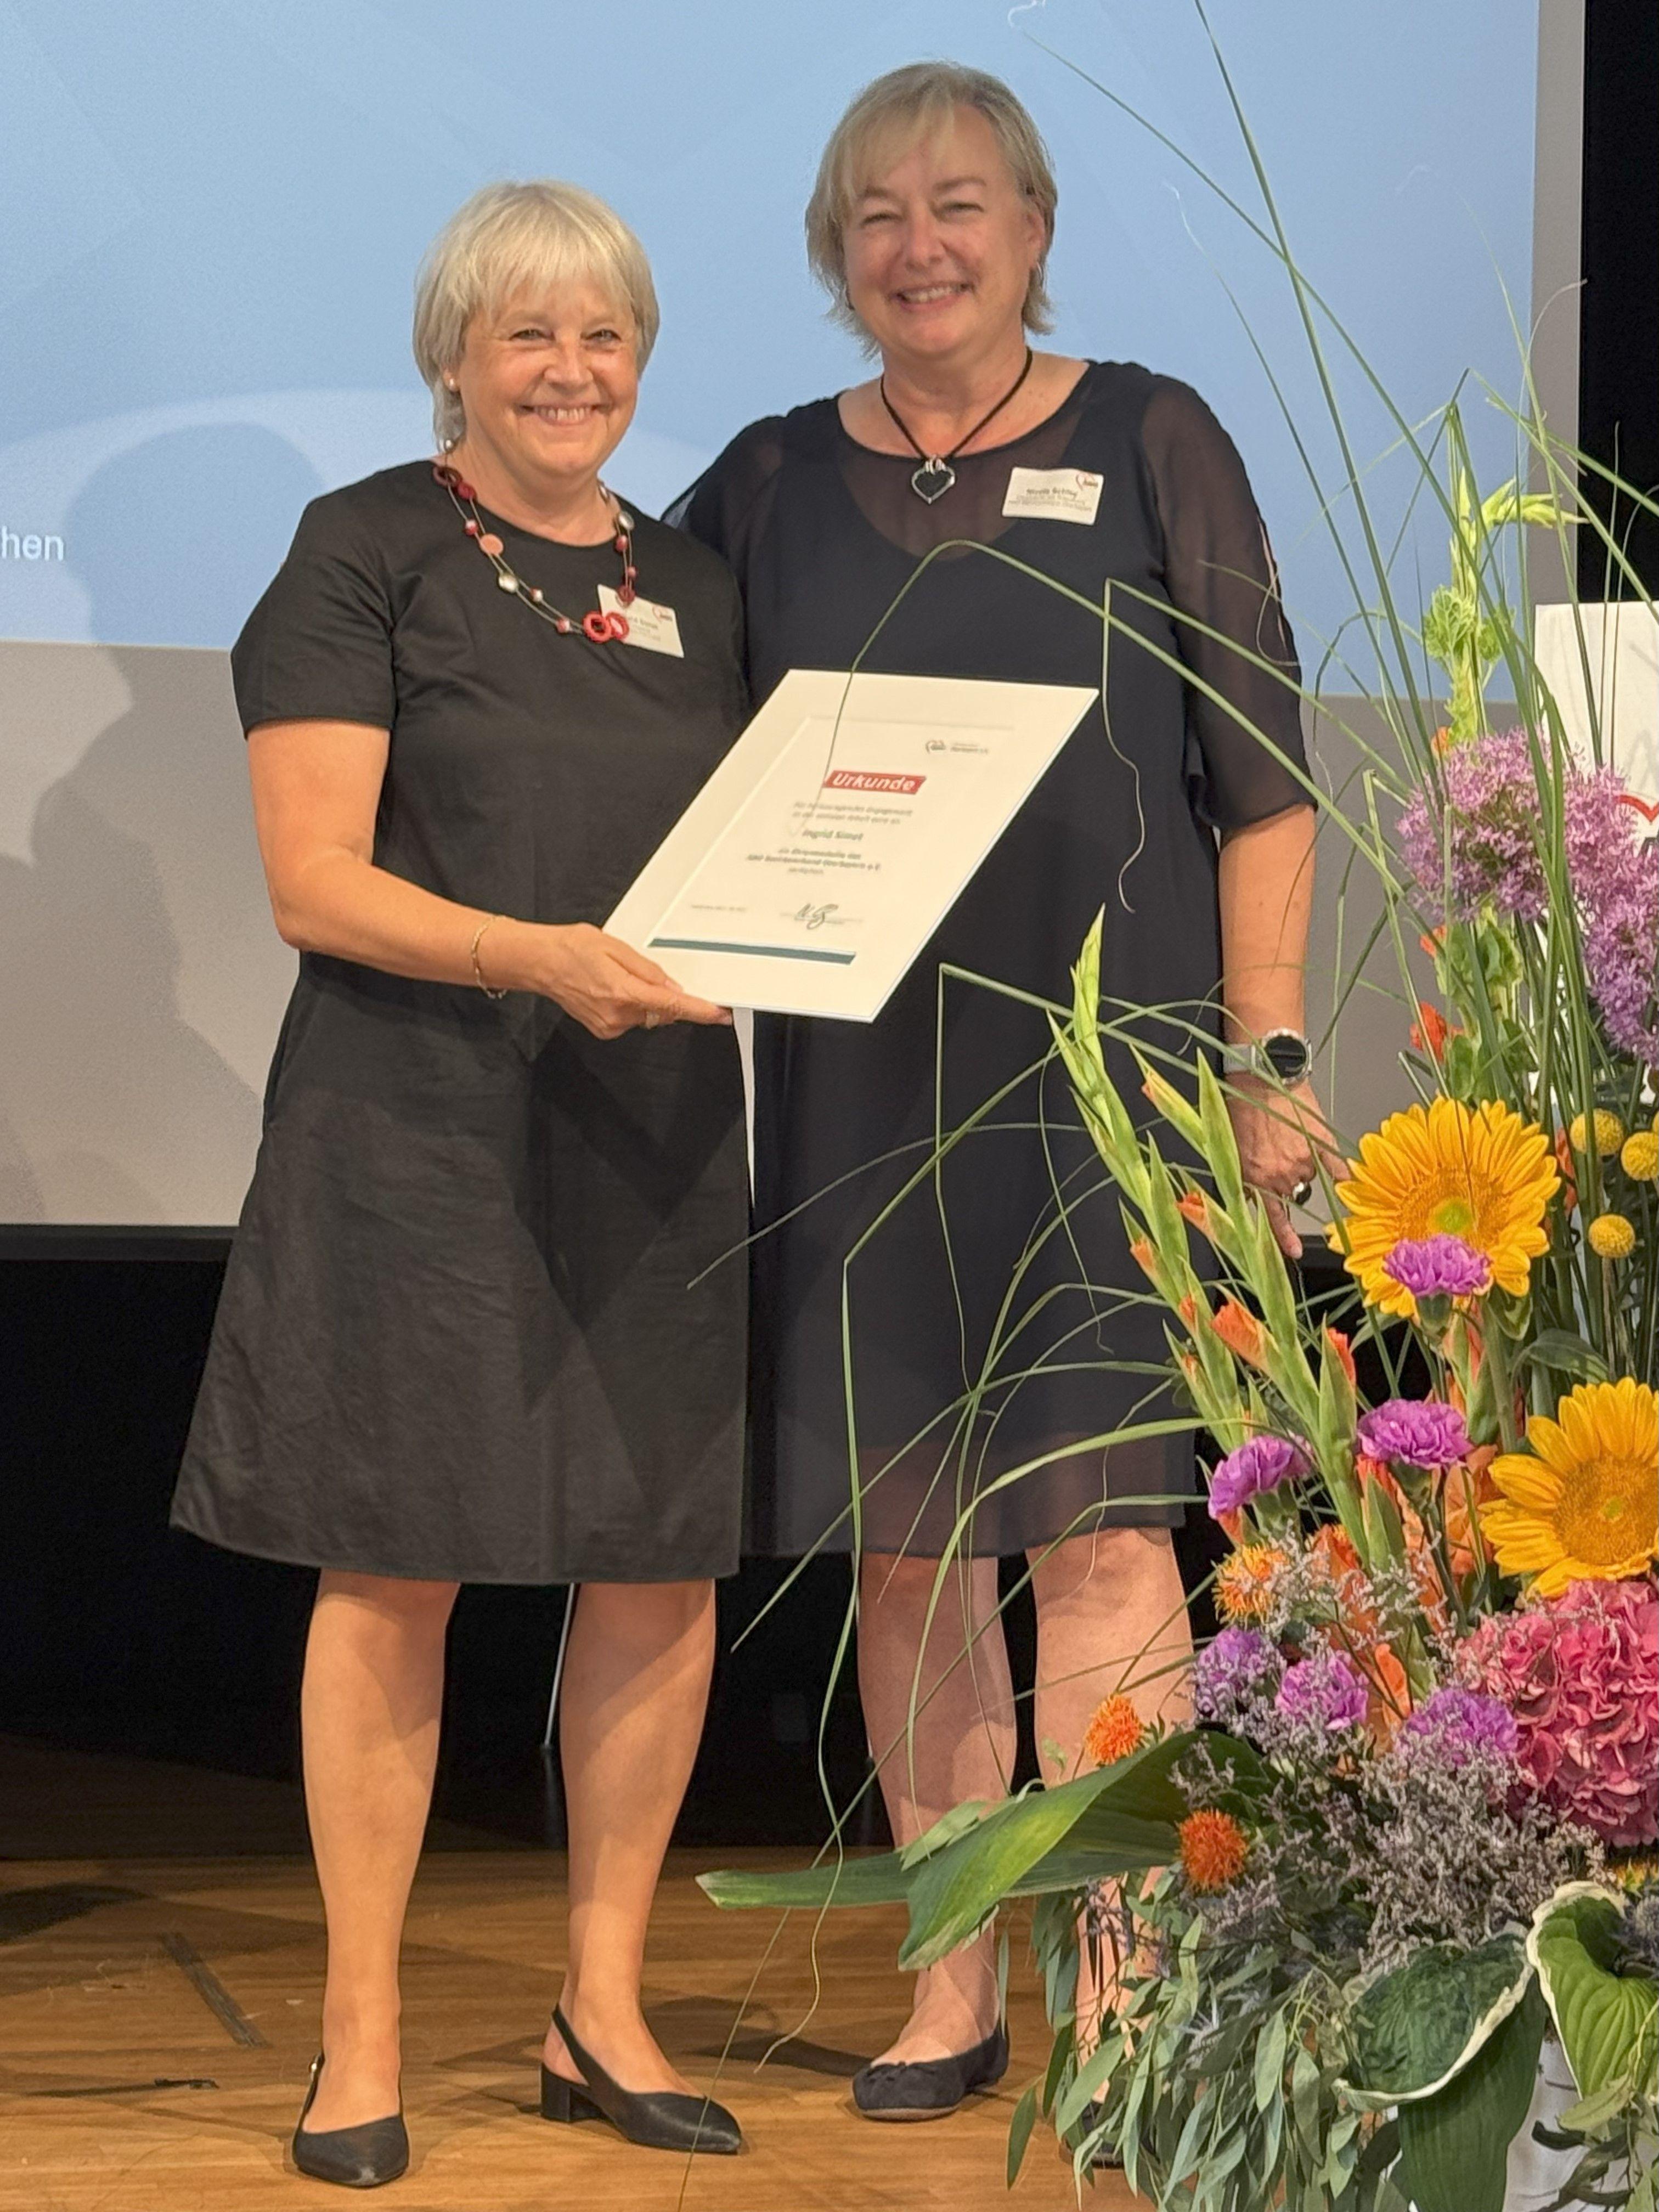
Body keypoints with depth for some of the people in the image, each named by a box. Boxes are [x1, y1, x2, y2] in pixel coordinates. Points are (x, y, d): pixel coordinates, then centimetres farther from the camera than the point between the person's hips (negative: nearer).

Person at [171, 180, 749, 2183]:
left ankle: (602, 2012, 19)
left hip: (655, 1131, 5)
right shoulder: (366, 555, -2)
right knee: (394, 1565, -1)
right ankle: (361, 2036, 9)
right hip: (414, 1133, -5)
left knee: (667, 1564, 5)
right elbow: (316, 883, -9)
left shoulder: (690, 588, 15)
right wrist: (544, 956, -22)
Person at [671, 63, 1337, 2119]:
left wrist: (1268, 1054, -4)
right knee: (903, 1542, 6)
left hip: (1106, 1063, -3)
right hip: (858, 1077, 3)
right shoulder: (769, 484, 10)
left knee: (1098, 1531, -7)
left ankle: (1119, 2004, -2)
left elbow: (1263, 777, 1)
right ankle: (953, 1989, 17)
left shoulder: (1149, 445, 3)